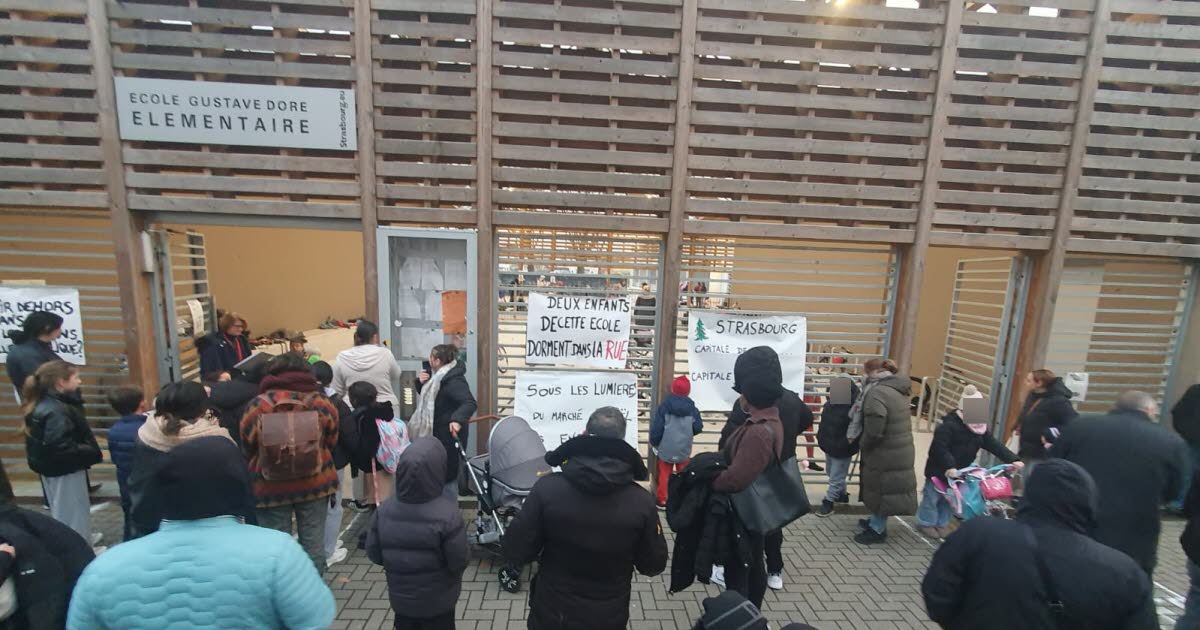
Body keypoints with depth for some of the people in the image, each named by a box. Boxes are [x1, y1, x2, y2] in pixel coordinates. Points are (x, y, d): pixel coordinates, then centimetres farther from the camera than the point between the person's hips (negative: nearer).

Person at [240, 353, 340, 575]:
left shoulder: (257, 405, -8)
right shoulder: (321, 402, -6)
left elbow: (247, 448, 3)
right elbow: (332, 442, 4)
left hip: (271, 486, -1)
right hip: (315, 482, 1)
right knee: (313, 541, 12)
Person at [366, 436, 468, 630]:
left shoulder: (384, 510, -17)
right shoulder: (447, 514, -30)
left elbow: (374, 553, -4)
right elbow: (458, 562, -21)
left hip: (400, 596, 3)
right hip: (438, 600, -3)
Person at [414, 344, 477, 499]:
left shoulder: (453, 380, -24)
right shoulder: (439, 376, 9)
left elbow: (470, 402, -35)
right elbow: (427, 396, 21)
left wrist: (457, 419, -52)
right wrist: (421, 383, 0)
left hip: (449, 434, -10)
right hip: (438, 433, 10)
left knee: (447, 472, 2)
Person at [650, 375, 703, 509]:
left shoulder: (664, 406, -11)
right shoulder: (692, 408, -6)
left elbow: (657, 427, -11)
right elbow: (698, 428, -5)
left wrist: (653, 442, 5)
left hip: (666, 448, -1)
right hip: (684, 449, 2)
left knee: (664, 474, 13)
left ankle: (662, 500, 19)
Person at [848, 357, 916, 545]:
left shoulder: (877, 393, -23)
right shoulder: (897, 390, 9)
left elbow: (874, 431, -26)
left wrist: (862, 444, -7)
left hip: (885, 453, -9)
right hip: (899, 450, 9)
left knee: (881, 489, 5)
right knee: (882, 489, 21)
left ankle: (878, 530, 19)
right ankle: (876, 521, 36)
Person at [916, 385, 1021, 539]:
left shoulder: (981, 427, 0)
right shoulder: (949, 425, -25)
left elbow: (994, 444, 1)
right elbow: (939, 448, -29)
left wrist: (1012, 459, -8)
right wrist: (949, 466, -38)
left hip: (959, 470, 7)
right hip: (939, 469, -7)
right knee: (932, 497, 6)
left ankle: (941, 524, 33)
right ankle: (925, 523, 21)